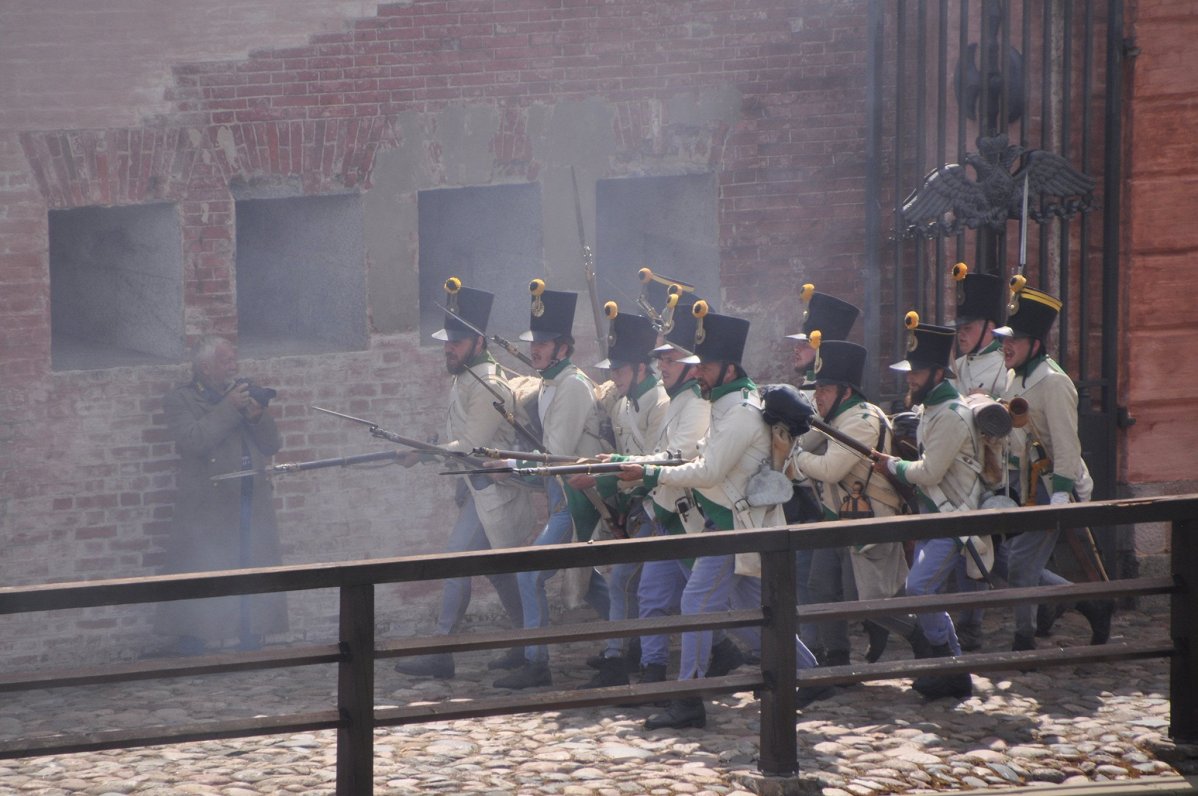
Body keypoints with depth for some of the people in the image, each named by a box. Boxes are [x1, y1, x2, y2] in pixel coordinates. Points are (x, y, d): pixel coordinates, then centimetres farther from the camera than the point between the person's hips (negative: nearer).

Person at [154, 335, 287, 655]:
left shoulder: (243, 394, 16)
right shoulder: (179, 401, 0)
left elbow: (272, 445, 12)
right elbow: (193, 440, -18)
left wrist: (258, 416, -7)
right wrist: (229, 409, -18)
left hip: (253, 507, 5)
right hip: (207, 510, -5)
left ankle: (251, 643, 12)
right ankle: (190, 650, -2)